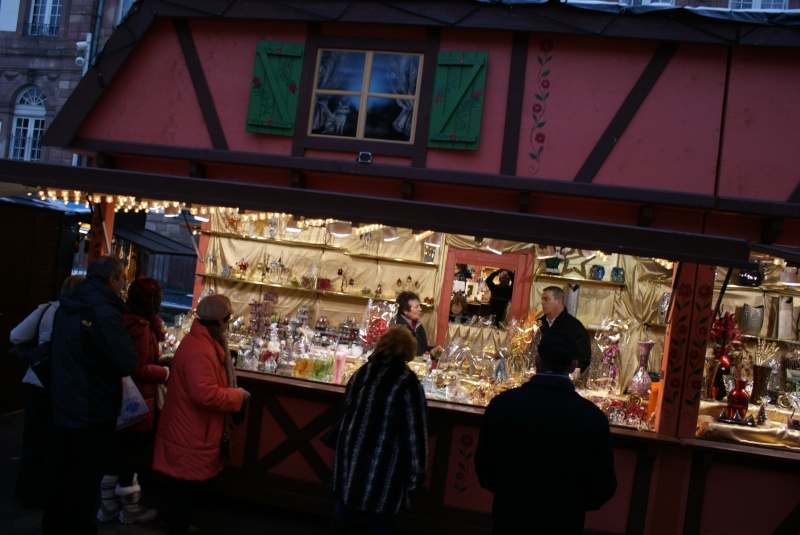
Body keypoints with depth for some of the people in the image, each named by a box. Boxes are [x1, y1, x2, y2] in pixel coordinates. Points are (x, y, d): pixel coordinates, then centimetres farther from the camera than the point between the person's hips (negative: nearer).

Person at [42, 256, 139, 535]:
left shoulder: (67, 307, 5)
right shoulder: (104, 312, -23)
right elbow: (128, 363, -23)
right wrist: (124, 337, -7)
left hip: (63, 406, 9)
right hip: (92, 412, -8)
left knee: (59, 473, 20)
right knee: (84, 481, 4)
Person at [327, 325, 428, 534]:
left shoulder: (362, 373, 0)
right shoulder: (407, 383, -15)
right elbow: (414, 430, -14)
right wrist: (416, 473, -5)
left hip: (351, 463, 5)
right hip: (384, 472, -5)